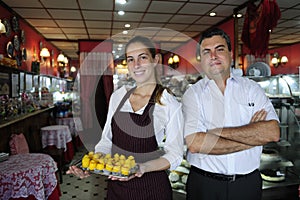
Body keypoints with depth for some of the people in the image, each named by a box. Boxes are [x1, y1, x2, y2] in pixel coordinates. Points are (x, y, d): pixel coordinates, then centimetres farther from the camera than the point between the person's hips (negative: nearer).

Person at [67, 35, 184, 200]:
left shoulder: (170, 104, -12)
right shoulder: (117, 96, 2)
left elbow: (175, 154, -10)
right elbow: (107, 140, 7)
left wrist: (143, 167, -25)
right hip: (115, 184, 4)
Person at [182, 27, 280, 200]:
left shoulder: (251, 88, 1)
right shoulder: (193, 94, -6)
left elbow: (273, 132, -12)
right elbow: (194, 144, -20)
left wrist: (219, 132, -18)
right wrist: (252, 137, -14)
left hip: (248, 184, 2)